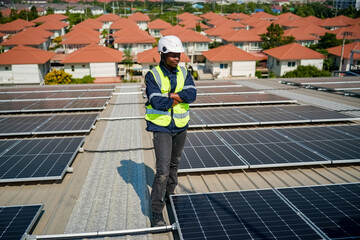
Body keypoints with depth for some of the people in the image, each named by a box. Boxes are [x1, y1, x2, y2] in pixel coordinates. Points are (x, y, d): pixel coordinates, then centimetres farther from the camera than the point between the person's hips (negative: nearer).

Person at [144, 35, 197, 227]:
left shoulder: (184, 73, 3)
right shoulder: (152, 75, -11)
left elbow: (191, 94, -13)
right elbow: (157, 102, -23)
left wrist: (169, 96, -21)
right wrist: (179, 98, -12)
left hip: (181, 127, 5)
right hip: (161, 128, -5)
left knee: (174, 163, 21)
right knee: (163, 170, -9)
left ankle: (170, 194, 44)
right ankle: (157, 211, 4)